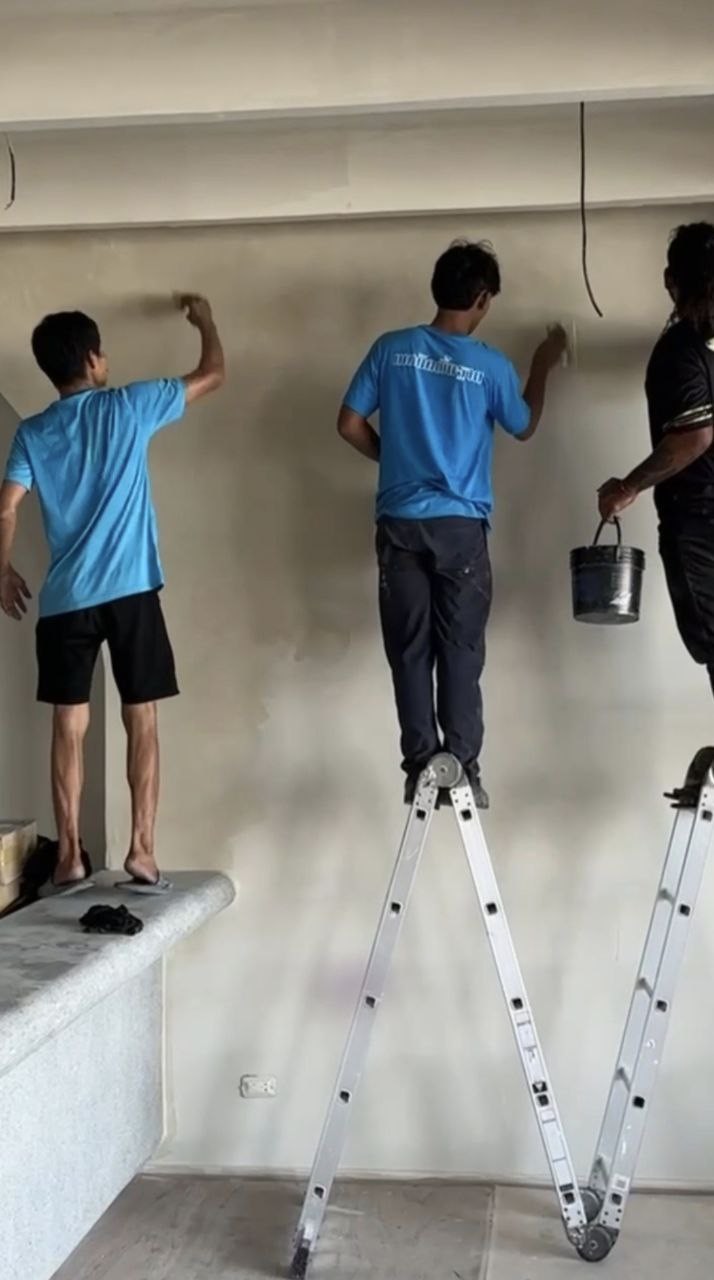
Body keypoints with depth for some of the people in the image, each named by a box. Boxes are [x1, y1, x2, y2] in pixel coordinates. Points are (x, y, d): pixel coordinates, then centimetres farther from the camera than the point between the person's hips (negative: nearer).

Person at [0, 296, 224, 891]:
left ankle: (70, 854, 7)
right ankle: (142, 849, 1)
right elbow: (213, 374, 10)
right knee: (142, 720, 4)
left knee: (69, 727, 7)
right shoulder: (128, 407, -1)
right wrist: (205, 319, 28)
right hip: (131, 592, -2)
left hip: (64, 600, 2)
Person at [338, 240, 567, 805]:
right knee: (461, 652, 4)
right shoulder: (491, 366, -4)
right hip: (461, 527, -2)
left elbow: (350, 425, 3)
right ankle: (463, 768, 5)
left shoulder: (391, 349, 0)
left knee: (410, 650, 6)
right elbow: (525, 428, 14)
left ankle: (420, 765, 8)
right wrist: (543, 367, 29)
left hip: (401, 525, 2)